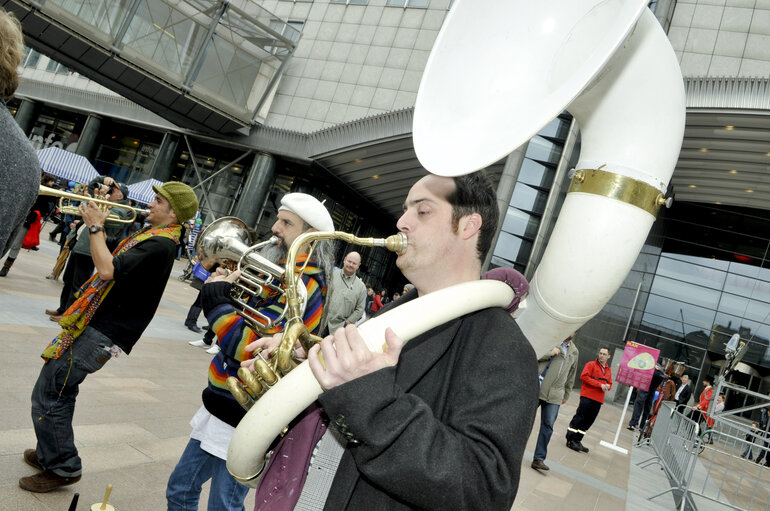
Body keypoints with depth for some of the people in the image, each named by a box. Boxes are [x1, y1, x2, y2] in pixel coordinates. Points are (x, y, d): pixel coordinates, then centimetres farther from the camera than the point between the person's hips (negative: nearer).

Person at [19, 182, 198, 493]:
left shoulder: (160, 245, -21)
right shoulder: (151, 236, 13)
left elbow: (108, 270, -28)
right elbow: (111, 260, 20)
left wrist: (96, 227, -18)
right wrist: (98, 225, 8)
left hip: (99, 333, -10)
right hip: (95, 323, 10)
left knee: (48, 395, -3)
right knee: (61, 391, 22)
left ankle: (62, 468, 10)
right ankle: (51, 453, 38)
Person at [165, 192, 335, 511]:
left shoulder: (303, 283, -20)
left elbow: (249, 345, -27)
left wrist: (215, 297, -15)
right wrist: (228, 288, 0)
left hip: (241, 423, -9)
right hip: (220, 405, 9)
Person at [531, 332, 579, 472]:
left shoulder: (574, 352, 17)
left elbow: (571, 375, 25)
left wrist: (566, 394, 25)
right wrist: (550, 352, -17)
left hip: (554, 394, 4)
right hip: (536, 389, -4)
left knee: (548, 425, -3)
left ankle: (539, 459, 0)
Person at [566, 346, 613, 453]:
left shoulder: (609, 370, 17)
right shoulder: (591, 364, -2)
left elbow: (609, 383, 24)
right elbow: (584, 376, -12)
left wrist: (608, 386, -2)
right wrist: (600, 385, -16)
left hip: (599, 400, 6)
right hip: (587, 397, -6)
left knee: (588, 421, 7)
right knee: (580, 418, -7)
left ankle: (577, 441, 15)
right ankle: (570, 440, -1)